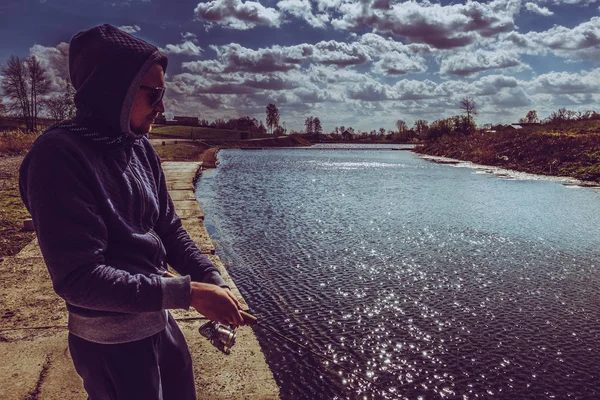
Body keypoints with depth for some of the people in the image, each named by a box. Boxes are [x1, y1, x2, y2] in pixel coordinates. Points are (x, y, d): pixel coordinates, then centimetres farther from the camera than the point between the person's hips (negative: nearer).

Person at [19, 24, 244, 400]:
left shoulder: (141, 148, 1)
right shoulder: (59, 156, -21)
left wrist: (214, 282, -10)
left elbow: (169, 229, 3)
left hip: (159, 320, 7)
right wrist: (187, 292, -28)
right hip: (110, 343, -7)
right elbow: (79, 278, -26)